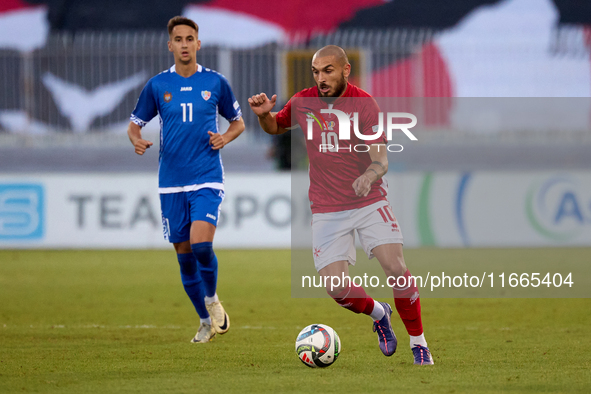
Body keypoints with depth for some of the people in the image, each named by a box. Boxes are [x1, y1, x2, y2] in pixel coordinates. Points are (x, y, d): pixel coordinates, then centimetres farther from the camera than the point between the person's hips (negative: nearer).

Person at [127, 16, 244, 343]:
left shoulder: (215, 82, 2)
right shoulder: (157, 85, 3)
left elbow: (237, 121, 15)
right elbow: (135, 123, 11)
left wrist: (225, 138, -6)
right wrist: (137, 140, -11)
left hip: (207, 179, -2)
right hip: (171, 182, 2)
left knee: (201, 244, -21)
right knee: (184, 254, 5)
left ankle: (212, 299, 7)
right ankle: (206, 321, 21)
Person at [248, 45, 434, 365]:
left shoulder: (364, 104, -10)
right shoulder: (302, 103, 1)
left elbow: (381, 161, -15)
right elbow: (275, 127, 21)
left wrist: (369, 176, -37)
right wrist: (264, 114, -2)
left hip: (369, 202, -2)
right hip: (327, 210, 2)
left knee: (396, 268, -18)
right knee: (335, 287, -10)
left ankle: (418, 343, -1)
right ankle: (378, 313, 23)